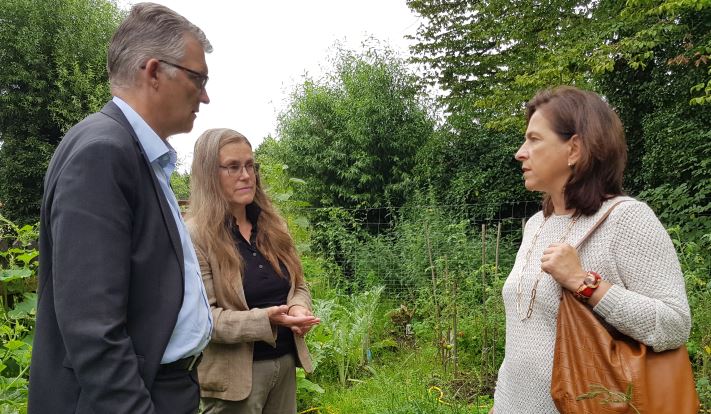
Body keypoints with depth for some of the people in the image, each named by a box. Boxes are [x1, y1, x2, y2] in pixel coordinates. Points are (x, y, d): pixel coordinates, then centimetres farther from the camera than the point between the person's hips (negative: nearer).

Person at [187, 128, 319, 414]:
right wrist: (265, 319, -27)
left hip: (285, 363, 6)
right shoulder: (195, 236, -12)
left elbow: (298, 284, 12)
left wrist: (298, 308, -10)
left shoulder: (273, 226, 6)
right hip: (235, 373, -5)